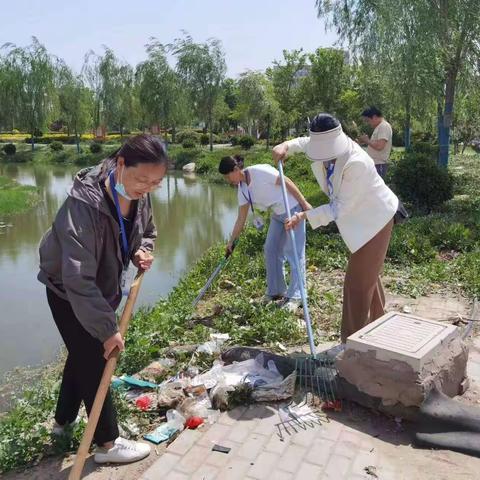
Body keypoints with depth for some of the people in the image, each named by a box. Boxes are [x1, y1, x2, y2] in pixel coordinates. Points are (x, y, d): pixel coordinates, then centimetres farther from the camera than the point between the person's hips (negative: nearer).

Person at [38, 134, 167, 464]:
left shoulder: (140, 196, -14)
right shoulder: (84, 204, -37)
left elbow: (147, 233, 7)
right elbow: (78, 280, -38)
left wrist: (142, 252, -16)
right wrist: (107, 329, -33)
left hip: (104, 289, 8)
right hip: (68, 292, -7)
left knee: (83, 353, 21)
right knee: (93, 361, 1)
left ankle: (64, 421, 44)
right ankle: (108, 444, 19)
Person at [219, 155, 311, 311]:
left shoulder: (260, 171, -22)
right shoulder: (242, 189, 1)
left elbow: (287, 182, -17)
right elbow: (241, 218, 7)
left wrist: (304, 203, -16)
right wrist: (232, 241, 9)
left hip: (293, 209, -8)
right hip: (277, 215, 8)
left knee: (294, 253, -5)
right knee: (270, 250, 9)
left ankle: (295, 296, 3)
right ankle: (275, 291, 22)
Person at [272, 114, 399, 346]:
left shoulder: (356, 163, -34)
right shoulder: (330, 146, -9)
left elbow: (340, 207, -31)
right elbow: (306, 142, 13)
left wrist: (305, 215, -36)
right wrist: (286, 146, -7)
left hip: (373, 221, -9)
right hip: (361, 220, 9)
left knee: (358, 280, -5)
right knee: (367, 274, 23)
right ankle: (377, 323, 42)